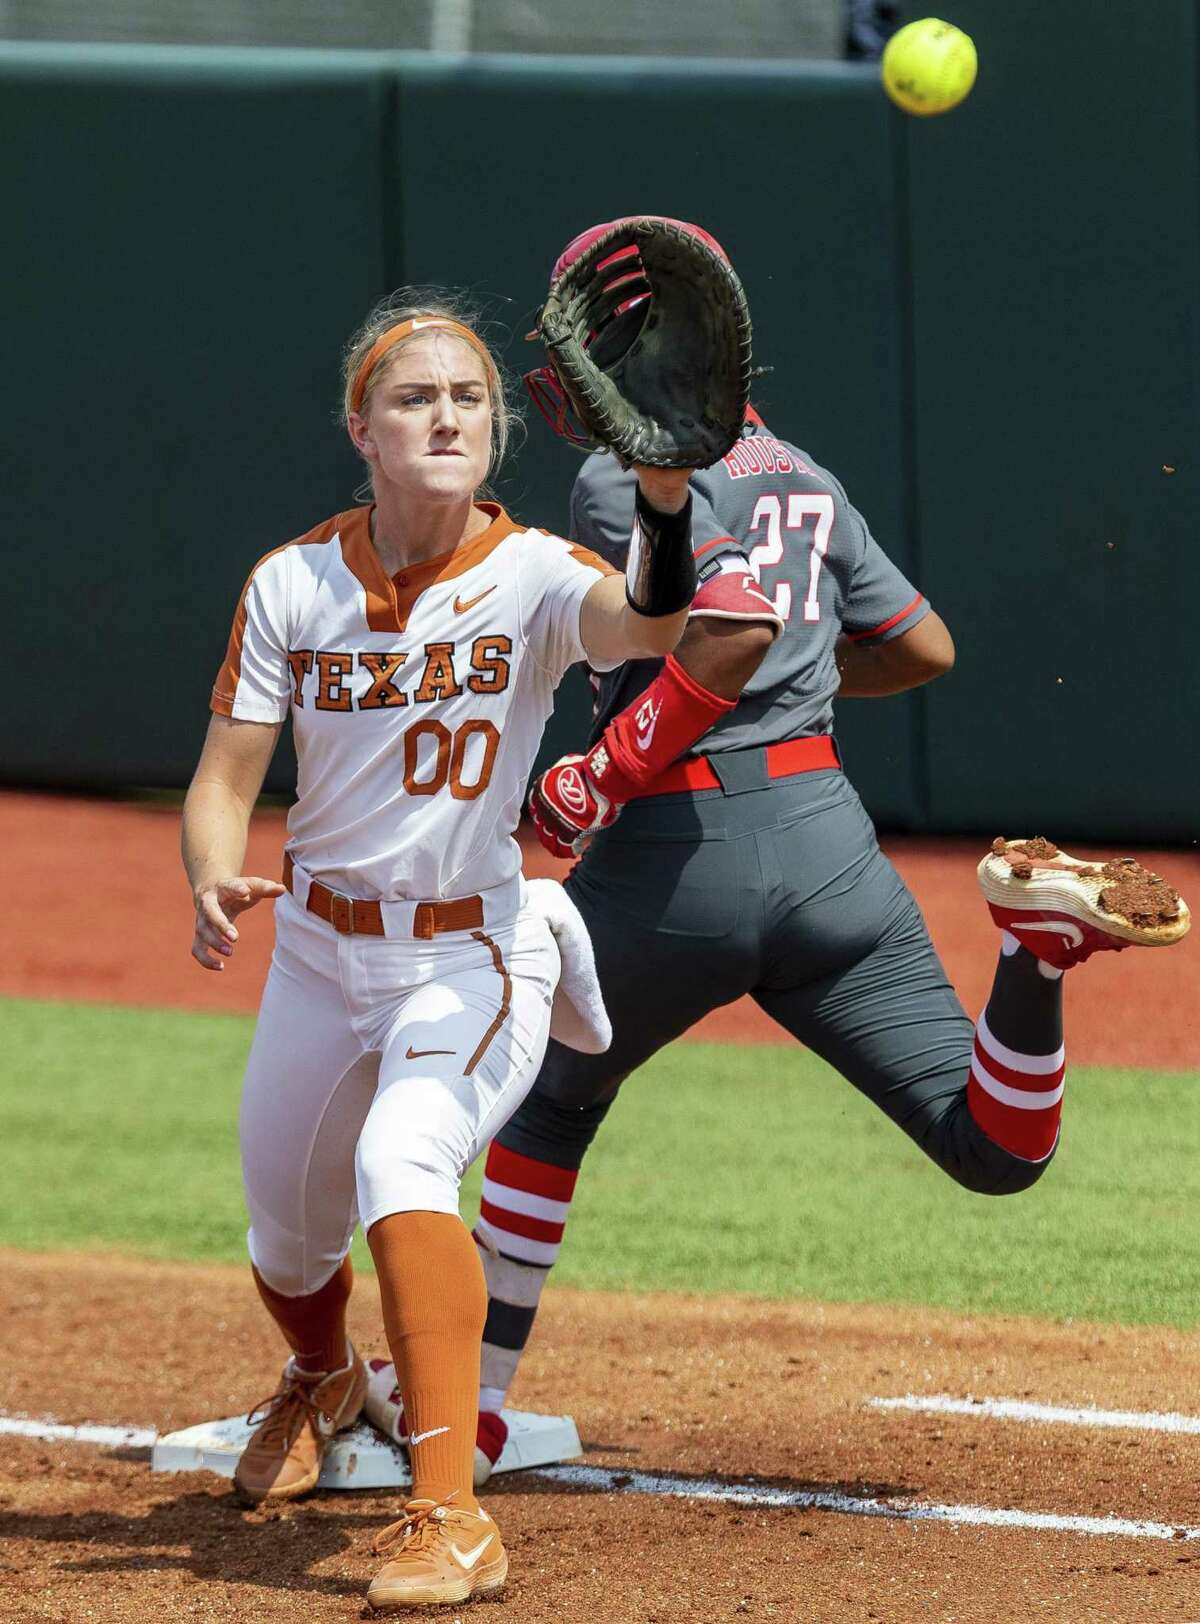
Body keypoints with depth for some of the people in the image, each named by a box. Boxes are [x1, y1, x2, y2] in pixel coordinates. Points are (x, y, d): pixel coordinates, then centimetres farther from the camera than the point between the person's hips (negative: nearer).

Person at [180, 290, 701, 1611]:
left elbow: (645, 625, -36)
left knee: (401, 1163, -31)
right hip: (320, 948, 4)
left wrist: (663, 507, -57)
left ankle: (449, 1514, -33)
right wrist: (214, 883, -27)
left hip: (475, 958, -4)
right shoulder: (294, 585, -5)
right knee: (288, 1237, 17)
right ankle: (320, 1383, 55)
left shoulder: (532, 578, -14)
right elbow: (223, 777, -5)